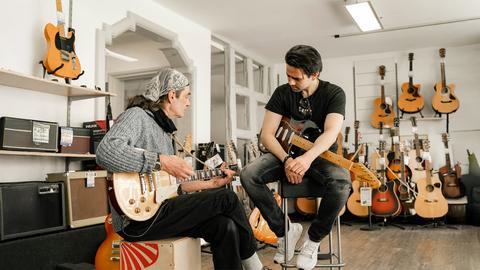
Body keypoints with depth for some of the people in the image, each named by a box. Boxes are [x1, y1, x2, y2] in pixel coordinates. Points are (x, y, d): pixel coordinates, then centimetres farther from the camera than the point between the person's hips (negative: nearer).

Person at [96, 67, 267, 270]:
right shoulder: (136, 116, -7)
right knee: (227, 198, -11)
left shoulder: (164, 130, 21)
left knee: (225, 226, -10)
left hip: (160, 209, 9)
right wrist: (162, 161, -27)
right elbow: (106, 151, -27)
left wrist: (211, 184, 16)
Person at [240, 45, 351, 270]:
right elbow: (266, 134, -9)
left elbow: (331, 132, -26)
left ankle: (313, 239, -11)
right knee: (248, 175, -24)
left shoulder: (334, 93, -10)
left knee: (341, 183, -36)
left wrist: (307, 158, -46)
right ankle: (285, 230, -8)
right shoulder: (282, 93, -3)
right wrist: (286, 160, -28)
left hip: (321, 155, -2)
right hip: (287, 153, 3)